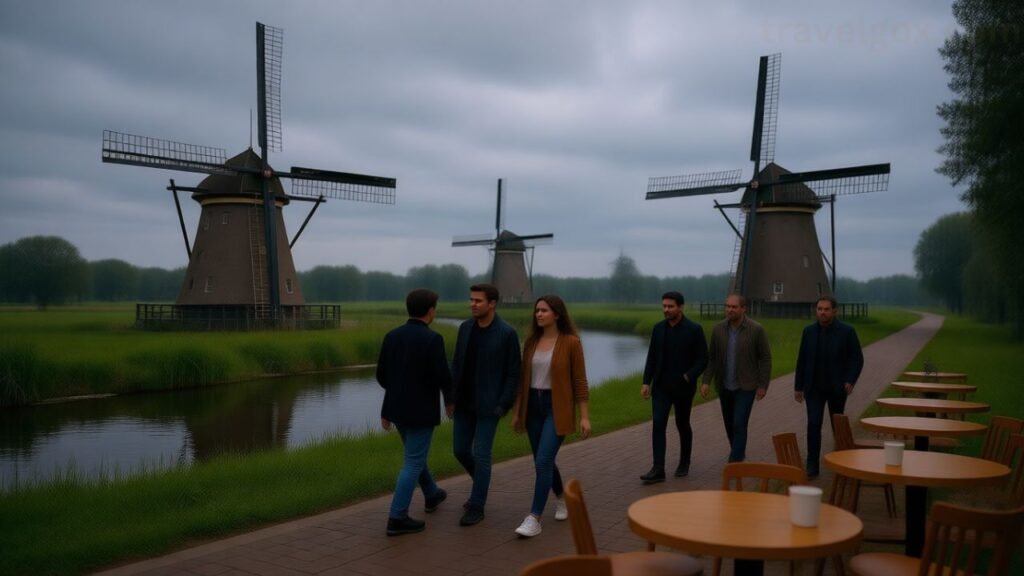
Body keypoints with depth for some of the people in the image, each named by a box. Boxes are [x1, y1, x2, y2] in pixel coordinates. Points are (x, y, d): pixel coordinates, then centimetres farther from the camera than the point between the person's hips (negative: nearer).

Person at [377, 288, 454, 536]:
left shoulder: (392, 336, 2)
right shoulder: (432, 339, -18)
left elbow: (382, 375, 6)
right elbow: (443, 377, -19)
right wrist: (449, 400, 1)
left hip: (397, 408, 7)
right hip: (421, 410, -7)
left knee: (415, 455, 25)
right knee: (413, 463, 0)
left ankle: (432, 495, 43)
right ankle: (397, 518, -1)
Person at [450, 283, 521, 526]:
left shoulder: (507, 333, -12)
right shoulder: (465, 327, 4)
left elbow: (513, 372, -9)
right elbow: (457, 364, 11)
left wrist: (504, 404, -14)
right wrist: (451, 395, 3)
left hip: (489, 404, -6)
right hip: (465, 402, 6)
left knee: (481, 455, -5)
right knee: (460, 450, 10)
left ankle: (477, 507, 7)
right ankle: (482, 485, 36)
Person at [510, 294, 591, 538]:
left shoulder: (570, 342, -8)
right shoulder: (531, 342, 6)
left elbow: (579, 381, -7)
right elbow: (523, 379, 10)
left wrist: (585, 416, -10)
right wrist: (516, 411, 10)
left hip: (557, 408, -6)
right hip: (533, 406, 6)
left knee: (543, 461, -14)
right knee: (543, 461, 15)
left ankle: (534, 519, -9)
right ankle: (562, 499, 41)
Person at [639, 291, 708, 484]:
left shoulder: (694, 329, -9)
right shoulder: (658, 328, 3)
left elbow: (702, 359, -7)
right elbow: (651, 357, 7)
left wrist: (689, 377, -21)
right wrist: (646, 382, 0)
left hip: (683, 387, -3)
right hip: (661, 386, 3)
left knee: (682, 425, 11)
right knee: (658, 424, -8)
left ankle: (684, 463, 31)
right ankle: (658, 469, -10)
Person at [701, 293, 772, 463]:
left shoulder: (756, 330, -13)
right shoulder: (718, 329, -4)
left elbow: (765, 358, -7)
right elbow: (711, 357, 2)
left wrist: (763, 385, -8)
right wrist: (706, 381, -7)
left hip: (746, 386, -4)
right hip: (724, 386, 4)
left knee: (739, 424, -11)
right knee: (729, 424, 15)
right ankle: (738, 452, 37)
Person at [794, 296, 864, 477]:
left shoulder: (847, 331, -7)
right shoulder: (809, 331, 1)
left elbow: (857, 358, -4)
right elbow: (802, 360, 5)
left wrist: (851, 380, -17)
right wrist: (798, 386, 5)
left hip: (837, 387, -1)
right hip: (814, 387, 1)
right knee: (813, 424, -9)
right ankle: (812, 465, -4)